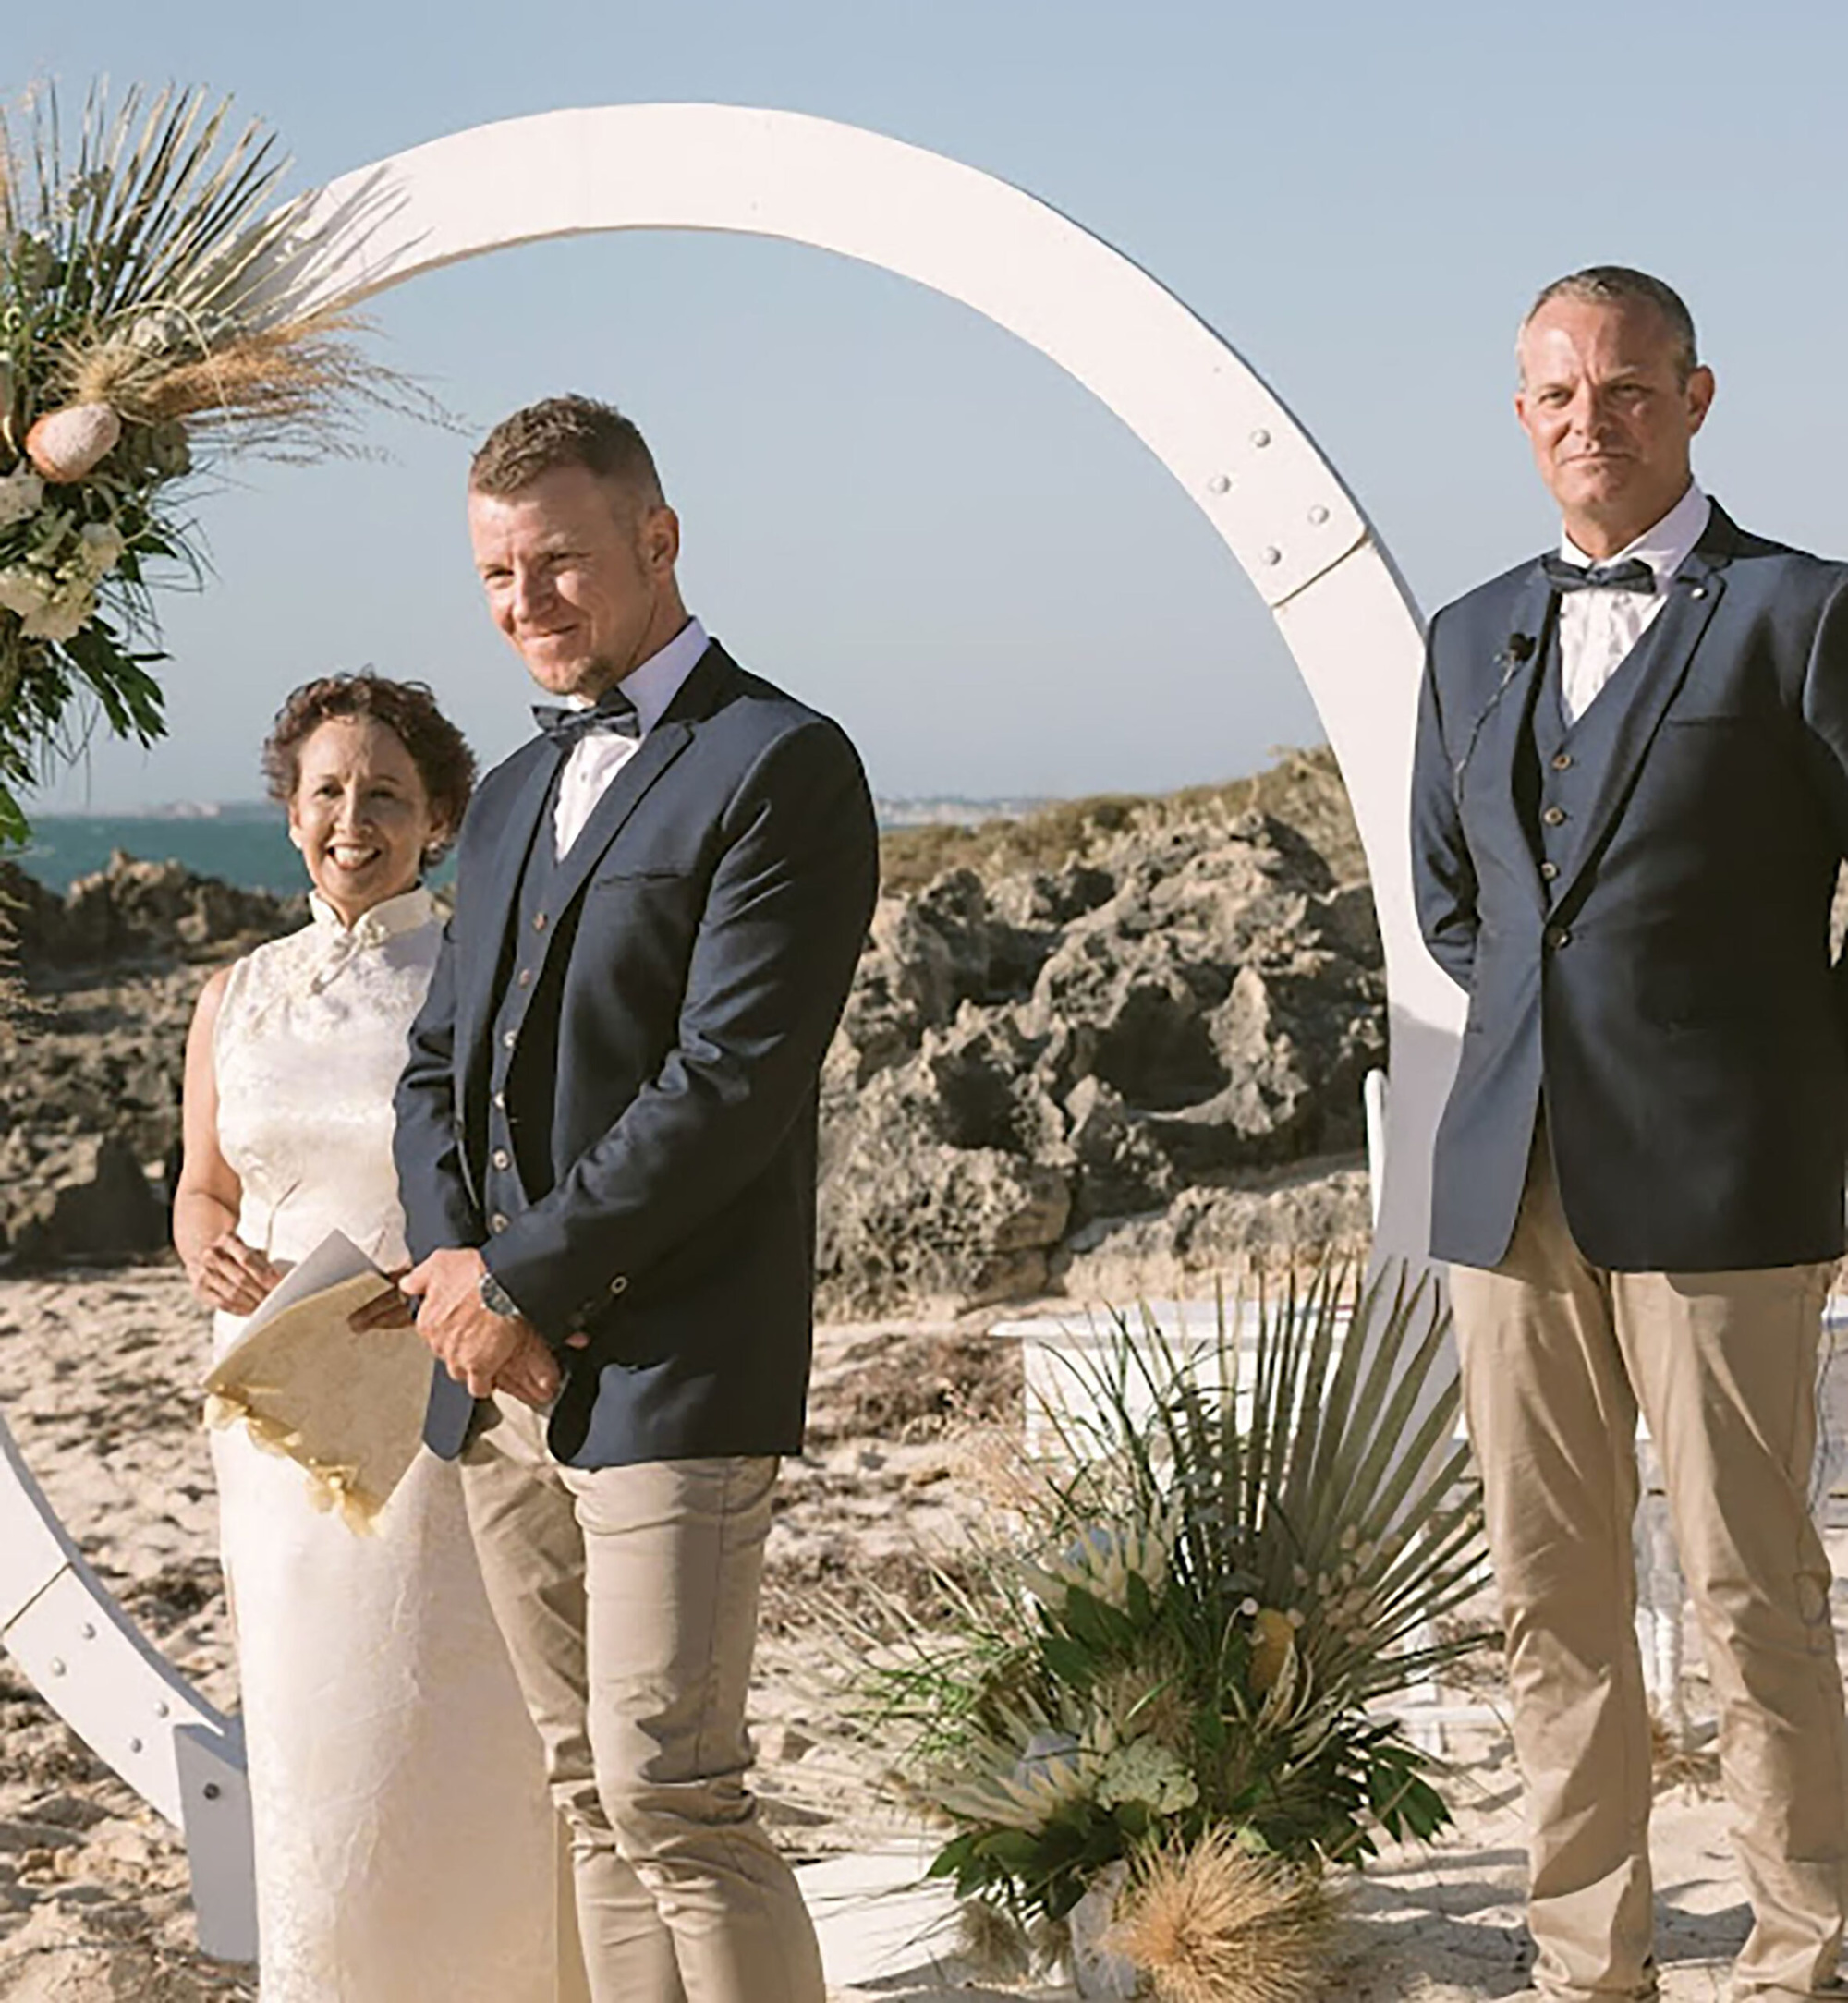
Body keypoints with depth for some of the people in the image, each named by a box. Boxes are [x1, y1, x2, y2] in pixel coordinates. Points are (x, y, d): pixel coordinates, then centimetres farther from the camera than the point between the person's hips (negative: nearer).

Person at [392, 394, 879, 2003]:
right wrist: (456, 1264, -1)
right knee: (591, 1793, 11)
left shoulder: (782, 767, -7)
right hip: (498, 1382, 8)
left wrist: (520, 1277, -12)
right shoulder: (512, 797, 19)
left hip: (672, 1370, -7)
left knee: (671, 1792, -10)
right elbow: (438, 1067, 18)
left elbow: (728, 1084, -16)